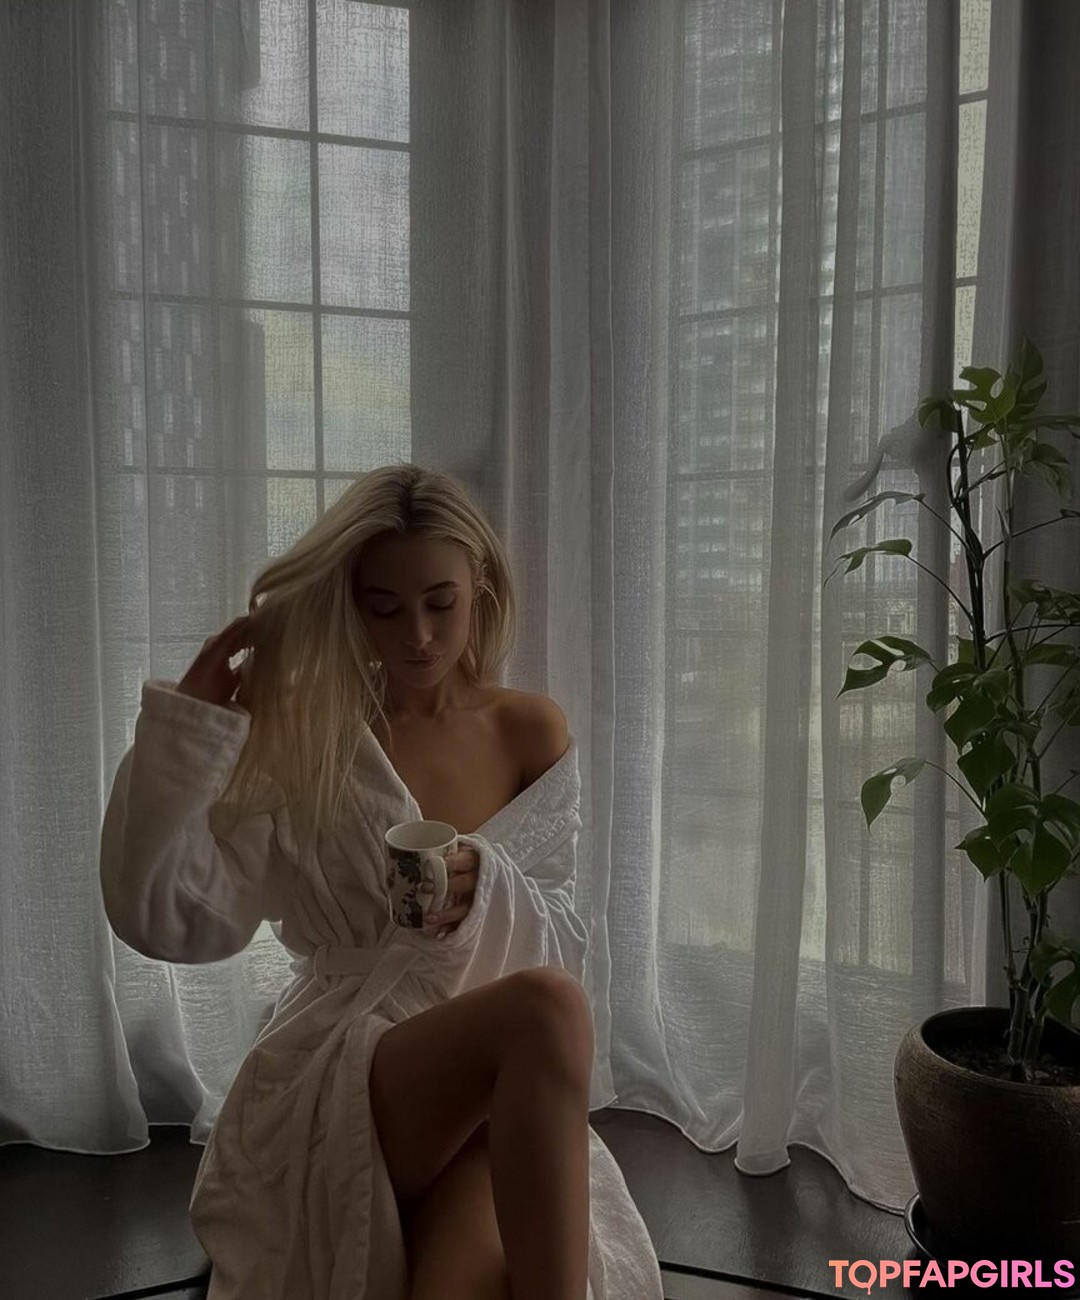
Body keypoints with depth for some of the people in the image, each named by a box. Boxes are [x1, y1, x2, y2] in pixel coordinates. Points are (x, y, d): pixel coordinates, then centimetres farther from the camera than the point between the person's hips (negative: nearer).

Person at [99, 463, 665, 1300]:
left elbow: (565, 949, 5)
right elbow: (168, 921, -8)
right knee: (543, 1008, -33)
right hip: (331, 1085, -1)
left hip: (497, 1104, 2)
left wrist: (489, 891, -17)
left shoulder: (530, 734, 5)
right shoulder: (300, 737, -2)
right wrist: (187, 724, -16)